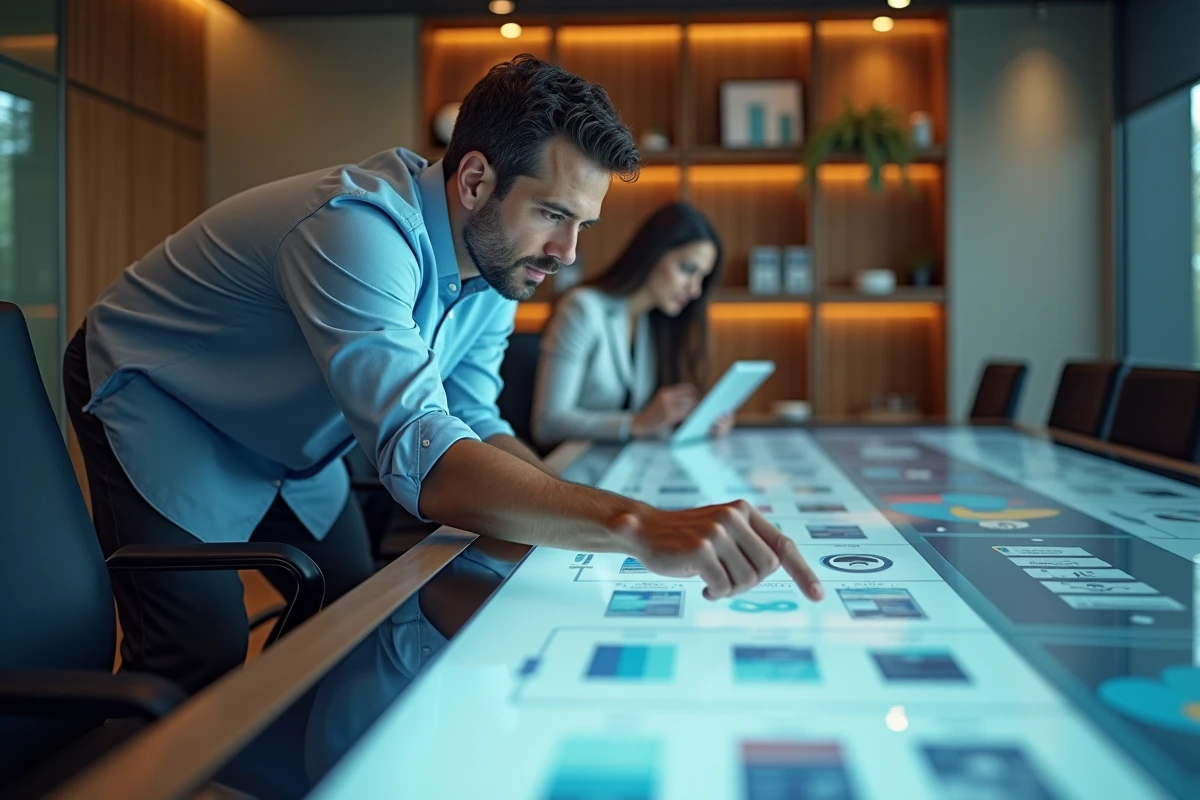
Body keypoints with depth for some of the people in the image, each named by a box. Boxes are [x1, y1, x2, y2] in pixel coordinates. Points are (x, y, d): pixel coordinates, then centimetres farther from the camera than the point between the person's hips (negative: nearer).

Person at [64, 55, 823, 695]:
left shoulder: (496, 261, -9)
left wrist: (592, 515, -24)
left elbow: (473, 423, -6)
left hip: (288, 447, 8)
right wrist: (639, 526, -59)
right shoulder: (361, 229, -37)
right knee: (207, 671, -15)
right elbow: (421, 459, -48)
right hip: (159, 408, -7)